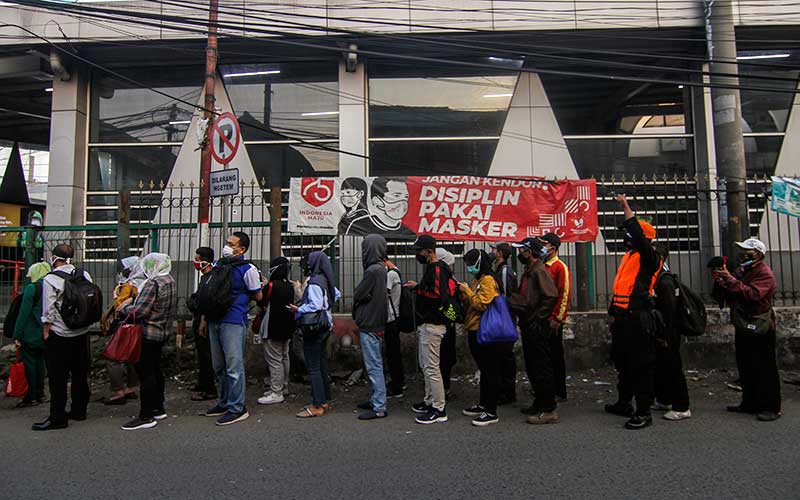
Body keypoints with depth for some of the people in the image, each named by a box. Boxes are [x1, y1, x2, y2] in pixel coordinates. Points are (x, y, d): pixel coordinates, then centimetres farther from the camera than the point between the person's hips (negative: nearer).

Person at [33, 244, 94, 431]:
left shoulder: (51, 279, -12)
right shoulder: (85, 276, 2)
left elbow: (49, 310, -12)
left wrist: (46, 331, -1)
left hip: (59, 334, -5)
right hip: (82, 333, 5)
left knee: (58, 377, 2)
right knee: (80, 374, 13)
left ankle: (58, 417, 6)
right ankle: (79, 410, 24)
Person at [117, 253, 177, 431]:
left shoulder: (153, 283, -19)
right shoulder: (169, 280, 10)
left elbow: (139, 311, -21)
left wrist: (124, 307, -3)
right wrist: (133, 300, 9)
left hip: (148, 334, -10)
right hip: (162, 332, 10)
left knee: (146, 373, -4)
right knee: (156, 370, 17)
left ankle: (146, 416, 2)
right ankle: (158, 409, 27)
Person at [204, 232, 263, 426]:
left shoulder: (248, 269, -6)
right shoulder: (217, 265, 13)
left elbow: (258, 296, -1)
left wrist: (239, 295, 6)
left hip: (233, 322, -7)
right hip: (215, 321, 7)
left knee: (234, 366, -5)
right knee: (219, 366, 15)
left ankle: (237, 408, 3)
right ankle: (224, 403, 28)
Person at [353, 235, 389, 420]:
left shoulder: (374, 271, -20)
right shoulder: (380, 269, 10)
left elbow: (357, 295, -15)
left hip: (369, 325, -10)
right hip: (376, 323, 10)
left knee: (374, 366, -4)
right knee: (375, 365, 17)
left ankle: (379, 408, 1)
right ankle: (376, 400, 28)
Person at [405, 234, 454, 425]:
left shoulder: (437, 269, -17)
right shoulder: (431, 268, 16)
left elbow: (438, 294, -28)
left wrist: (417, 287, -19)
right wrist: (417, 287, 7)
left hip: (432, 325, -11)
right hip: (425, 325, 11)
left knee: (431, 367, -7)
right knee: (425, 365, 19)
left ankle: (439, 410, 0)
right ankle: (429, 402, 30)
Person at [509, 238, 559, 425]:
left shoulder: (539, 271, -15)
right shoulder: (528, 271, 16)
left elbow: (551, 296, -25)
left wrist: (537, 318, -21)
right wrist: (509, 301, 6)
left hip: (538, 329, -10)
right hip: (528, 327, 10)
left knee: (542, 369, -4)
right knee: (532, 368, 17)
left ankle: (549, 410, 3)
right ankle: (539, 404, 28)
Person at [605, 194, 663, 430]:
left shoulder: (648, 257, -9)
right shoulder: (628, 256, 18)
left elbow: (638, 236, -28)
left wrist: (626, 208, -23)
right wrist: (614, 313, 23)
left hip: (638, 319, -10)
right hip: (622, 317, 10)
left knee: (641, 365, -4)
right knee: (622, 362, 18)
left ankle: (643, 412, 3)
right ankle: (624, 403, 32)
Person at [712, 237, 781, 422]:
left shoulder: (764, 273, -10)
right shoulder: (741, 271, 17)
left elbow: (752, 294, -27)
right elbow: (731, 298, 18)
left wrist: (730, 280, -27)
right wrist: (721, 284, 1)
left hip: (760, 329, -9)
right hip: (743, 327, 9)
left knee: (765, 368, -3)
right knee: (746, 367, 13)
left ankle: (771, 407, 3)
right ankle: (750, 403, 23)